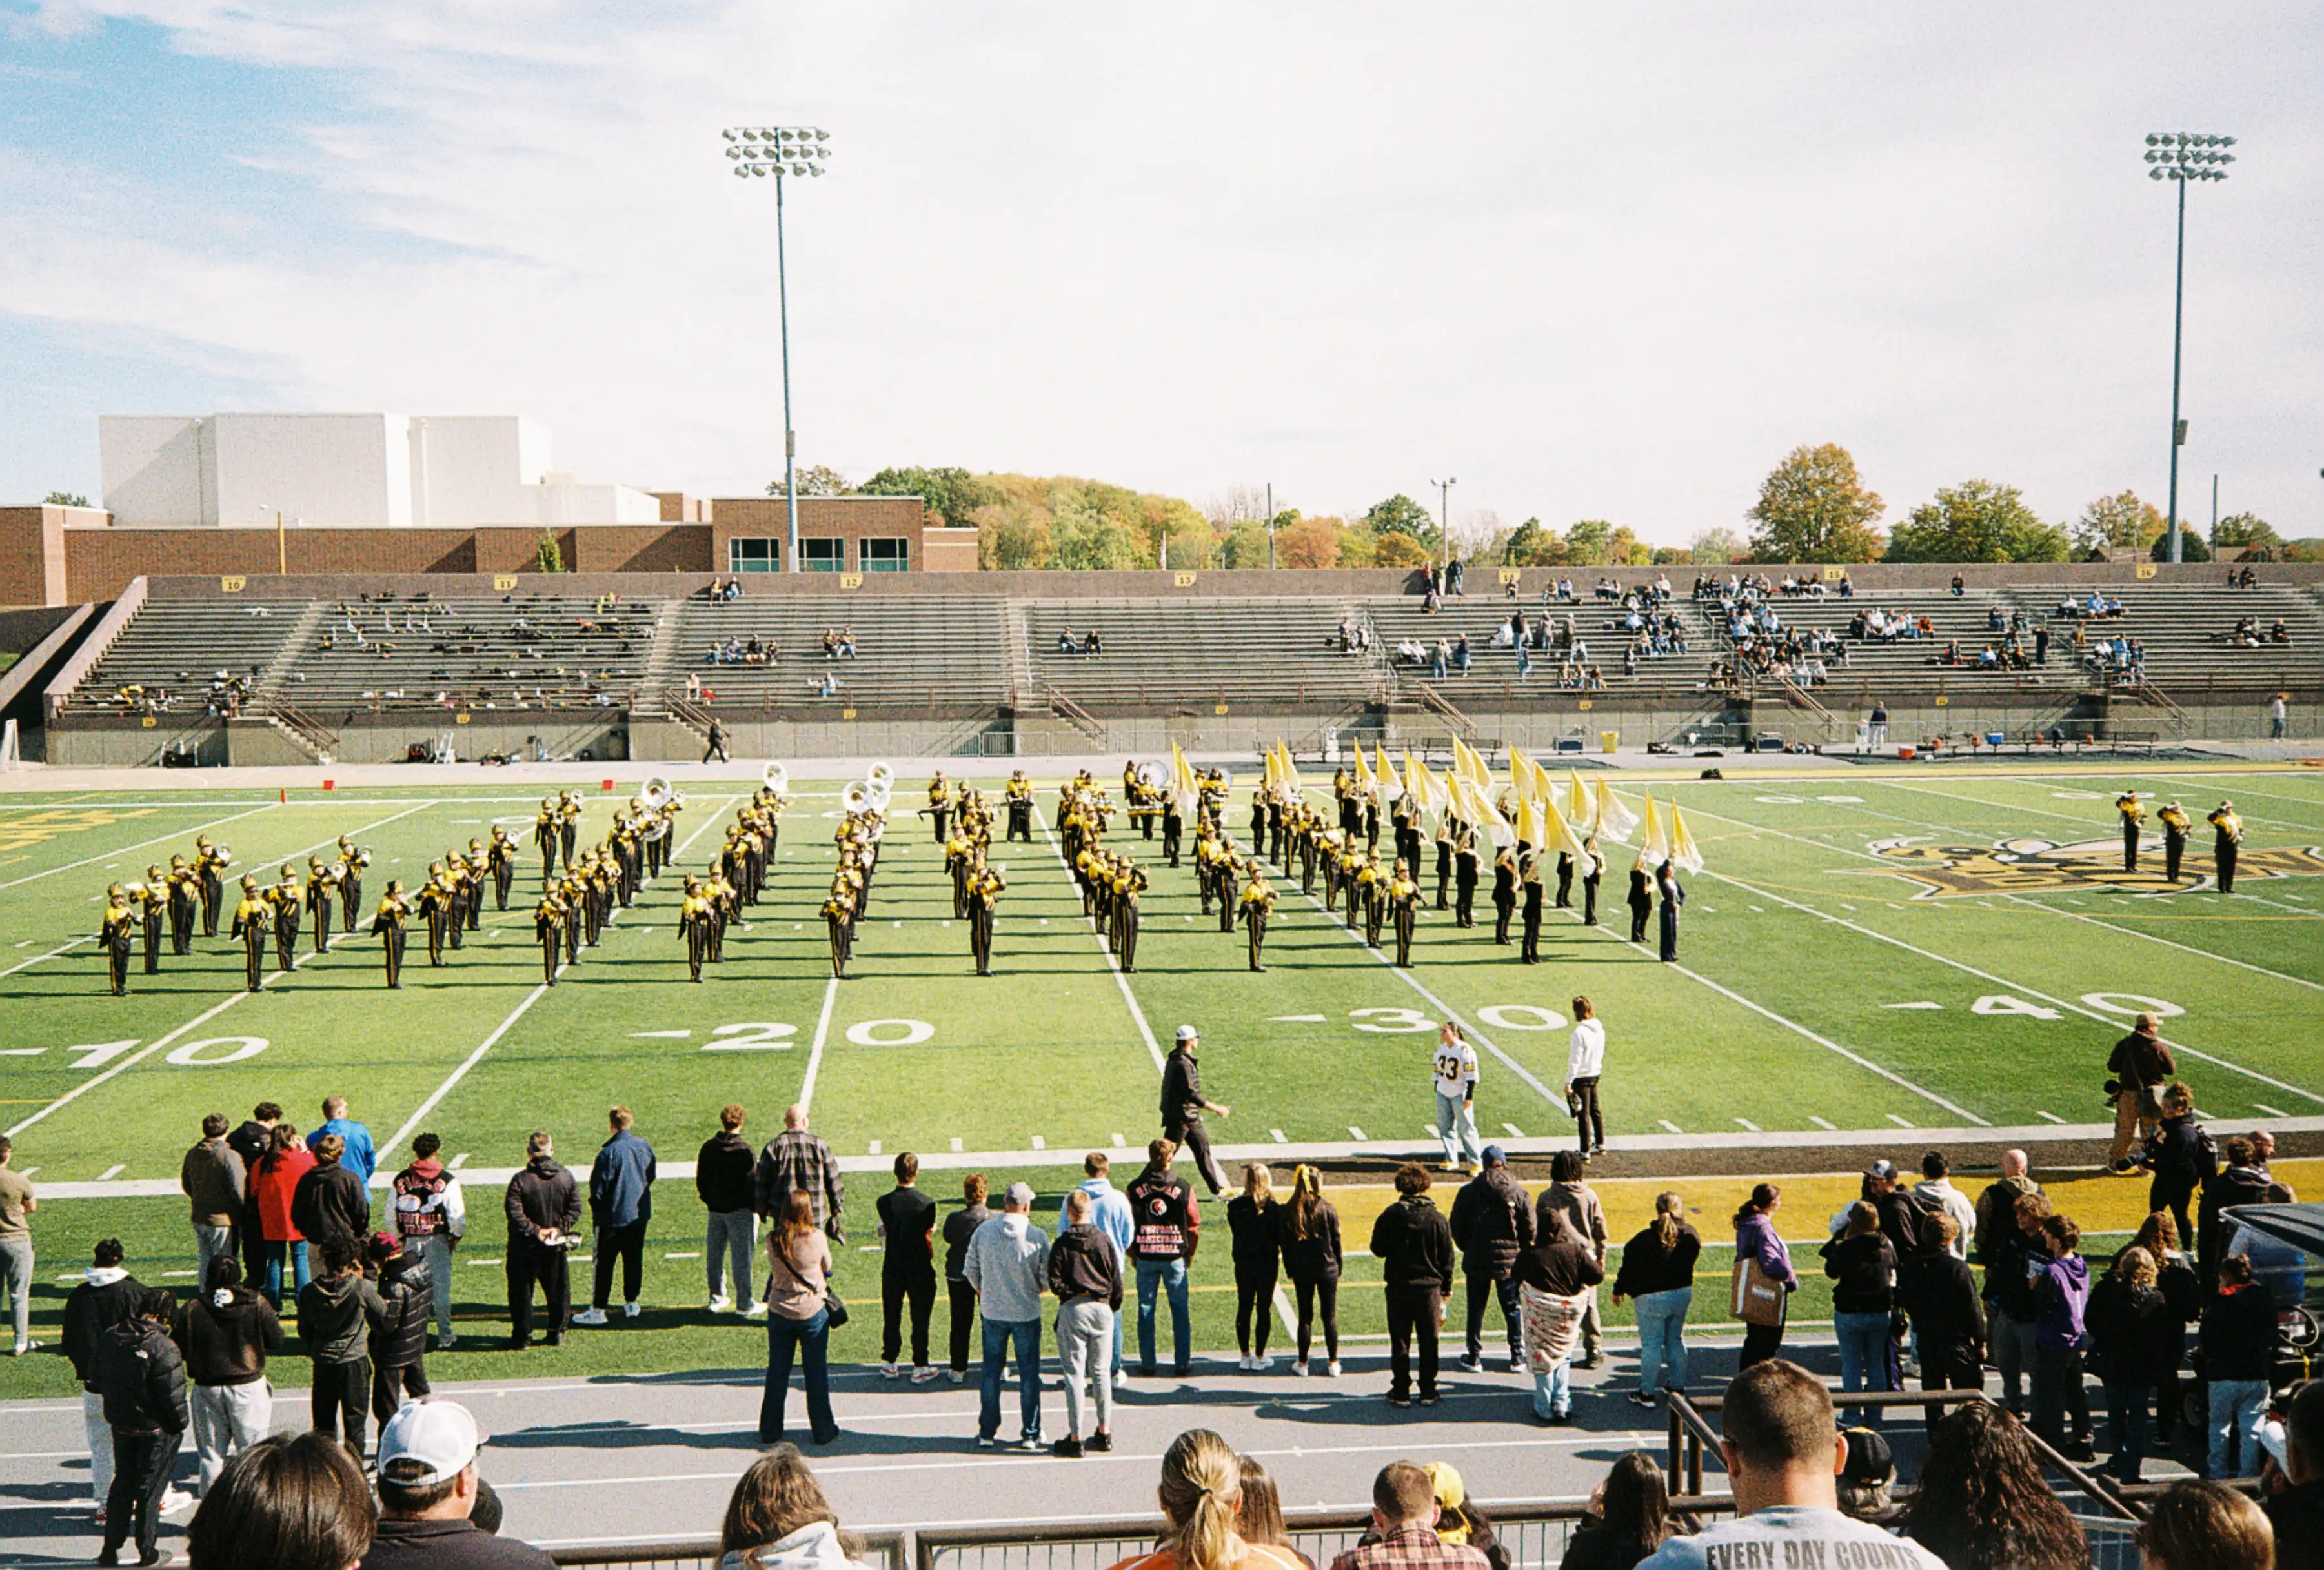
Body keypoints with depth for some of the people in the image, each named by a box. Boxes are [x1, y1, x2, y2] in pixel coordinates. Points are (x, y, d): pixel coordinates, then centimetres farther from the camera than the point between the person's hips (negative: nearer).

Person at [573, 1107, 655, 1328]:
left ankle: (598, 1310, 6)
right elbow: (651, 1177, 11)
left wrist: (596, 1209, 2)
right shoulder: (645, 1147, -1)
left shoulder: (609, 1153, -19)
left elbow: (598, 1187, -15)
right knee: (634, 1259, 16)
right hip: (640, 1214, 6)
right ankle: (631, 1303, 24)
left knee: (604, 1262, 3)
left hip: (614, 1216, -6)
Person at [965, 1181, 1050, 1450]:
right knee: (1029, 1375, 8)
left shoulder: (983, 1231, -7)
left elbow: (971, 1270, 2)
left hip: (992, 1312, 2)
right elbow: (1046, 1278, -9)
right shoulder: (1038, 1236, -14)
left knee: (991, 1373, 13)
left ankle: (987, 1433, 17)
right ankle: (1030, 1435, 11)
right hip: (1027, 1313, -2)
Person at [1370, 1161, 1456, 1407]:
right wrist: (1446, 1288, 11)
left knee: (1400, 1341, 8)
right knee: (1429, 1341, 10)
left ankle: (1401, 1392, 10)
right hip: (1430, 1287, 1)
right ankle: (1428, 1392, 15)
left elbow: (1378, 1249, -1)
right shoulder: (1437, 1218, -5)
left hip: (1398, 1287, 0)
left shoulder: (1390, 1216, -7)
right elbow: (1447, 1258, 1)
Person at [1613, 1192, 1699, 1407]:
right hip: (1683, 1294, 5)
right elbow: (1690, 1261, 9)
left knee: (1651, 1344, 3)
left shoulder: (1646, 1238, -20)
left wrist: (1619, 1291, 2)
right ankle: (1677, 1385, 27)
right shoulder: (1691, 1236, -8)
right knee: (1676, 1340, 19)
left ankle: (1646, 1393, 10)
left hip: (1652, 1298, -5)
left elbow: (1630, 1268, -11)